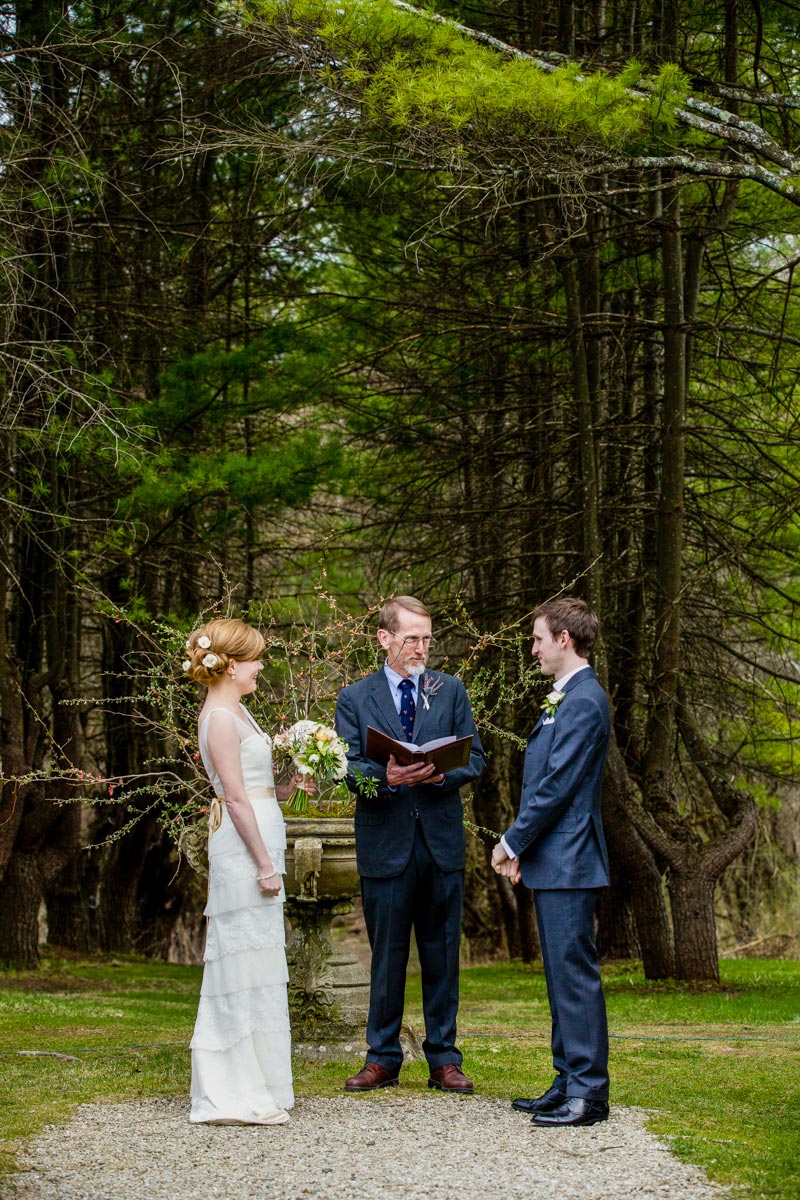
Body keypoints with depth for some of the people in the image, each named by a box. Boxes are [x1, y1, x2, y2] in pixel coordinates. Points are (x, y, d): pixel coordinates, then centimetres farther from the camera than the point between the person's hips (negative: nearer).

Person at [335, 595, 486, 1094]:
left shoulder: (451, 690, 10)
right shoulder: (355, 698, 5)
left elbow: (475, 758, 6)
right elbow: (347, 768, -3)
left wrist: (441, 774, -15)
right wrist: (386, 776, -23)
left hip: (442, 842, 1)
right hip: (385, 844, -1)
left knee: (442, 955, 5)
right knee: (387, 956, 5)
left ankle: (444, 1059, 13)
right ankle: (383, 1059, 14)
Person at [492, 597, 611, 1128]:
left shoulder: (584, 702, -15)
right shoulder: (565, 699, 17)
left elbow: (558, 786, -19)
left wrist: (513, 841, -11)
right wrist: (523, 845, 15)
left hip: (569, 860, -11)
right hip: (553, 862, 11)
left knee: (575, 974, -8)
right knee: (563, 975, 13)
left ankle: (589, 1092, -5)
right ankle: (569, 1083, 19)